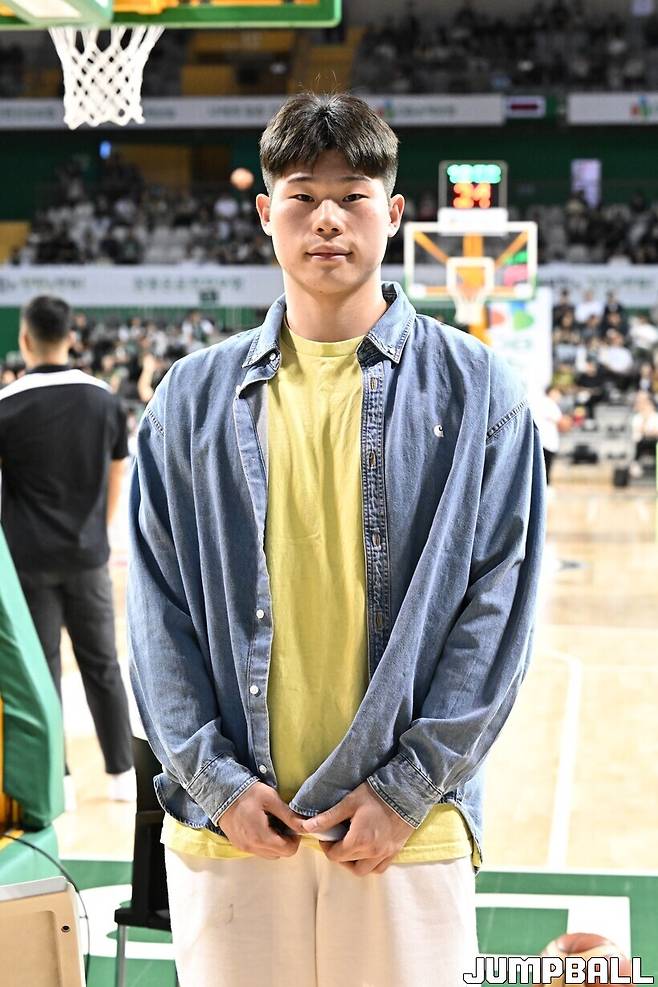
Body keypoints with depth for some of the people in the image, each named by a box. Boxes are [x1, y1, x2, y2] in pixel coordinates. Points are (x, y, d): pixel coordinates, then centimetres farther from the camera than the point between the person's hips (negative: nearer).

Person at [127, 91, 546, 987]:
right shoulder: (195, 399, 7)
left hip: (407, 827, -1)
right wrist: (215, 780, -5)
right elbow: (157, 606, 5)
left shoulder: (476, 392, 2)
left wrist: (407, 788, -8)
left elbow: (498, 601, -2)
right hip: (228, 825, 2)